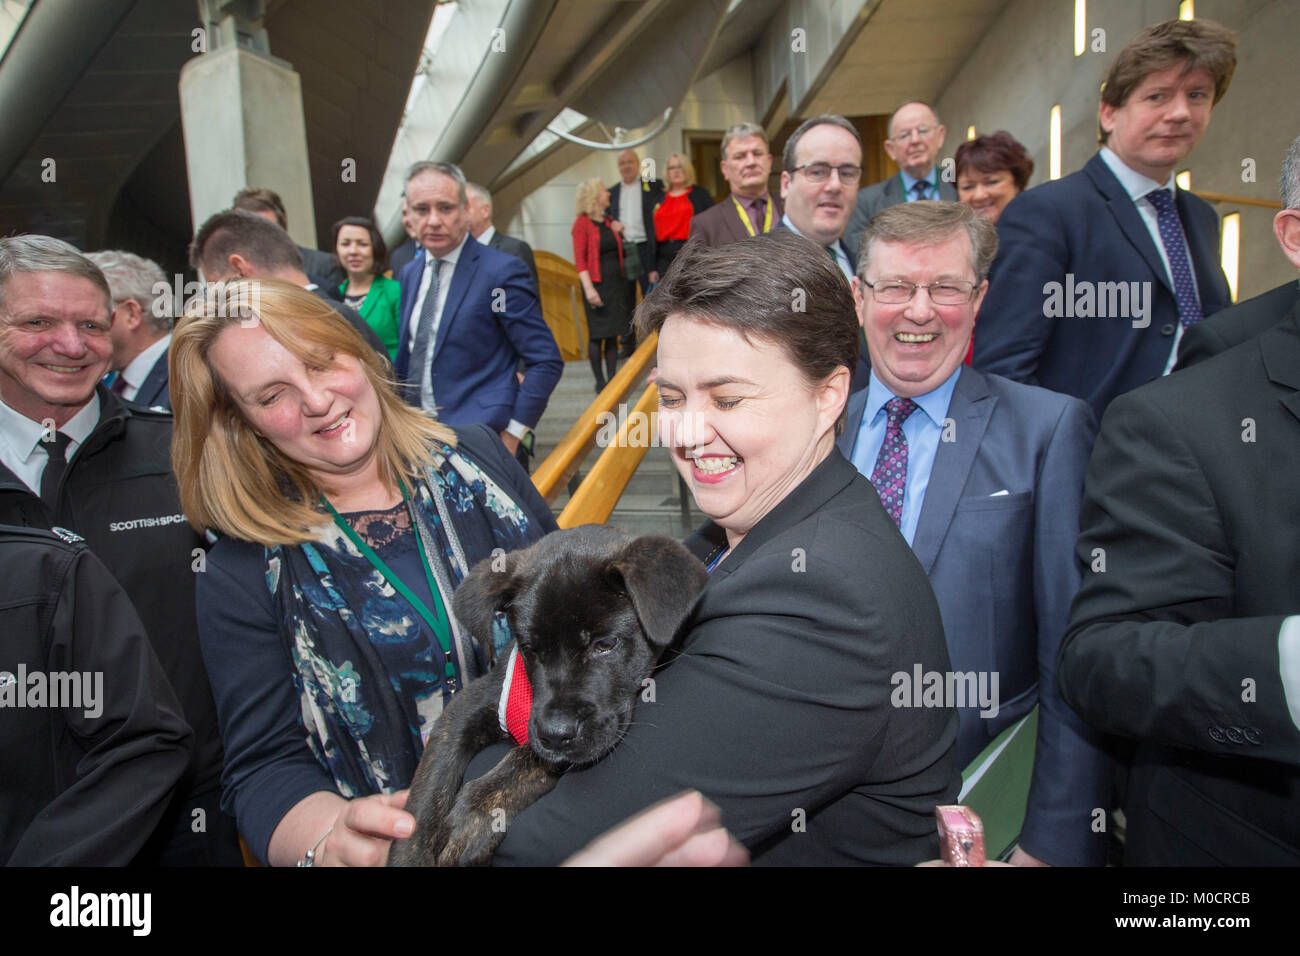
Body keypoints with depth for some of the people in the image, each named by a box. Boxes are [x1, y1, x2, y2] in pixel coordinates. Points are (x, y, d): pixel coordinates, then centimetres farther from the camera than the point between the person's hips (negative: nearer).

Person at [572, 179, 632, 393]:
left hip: (616, 283, 6)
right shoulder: (582, 223, -6)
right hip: (597, 284, -6)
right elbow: (580, 259, -13)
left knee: (613, 334, 7)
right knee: (597, 334, -3)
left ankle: (612, 378, 13)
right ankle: (600, 381, 6)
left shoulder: (608, 222, 14)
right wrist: (588, 287, -20)